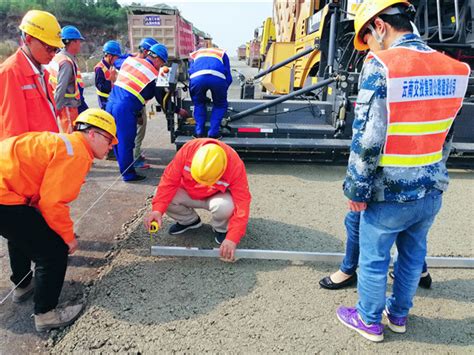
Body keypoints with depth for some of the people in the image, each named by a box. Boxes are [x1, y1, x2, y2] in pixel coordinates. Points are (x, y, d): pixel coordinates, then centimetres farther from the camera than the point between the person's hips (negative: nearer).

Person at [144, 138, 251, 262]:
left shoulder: (235, 165, -34)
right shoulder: (188, 150, -31)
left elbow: (242, 203, -32)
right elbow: (169, 180, -25)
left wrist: (232, 238, -39)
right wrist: (158, 210, -36)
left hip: (216, 196, -2)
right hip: (189, 192, 3)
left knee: (225, 206, -37)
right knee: (163, 196, -24)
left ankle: (220, 229, 0)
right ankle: (189, 220, 7)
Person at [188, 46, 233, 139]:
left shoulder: (195, 54, 42)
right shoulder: (222, 53, 38)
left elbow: (190, 75, 38)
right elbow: (228, 78, 29)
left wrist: (193, 98, 46)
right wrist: (222, 92, 43)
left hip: (197, 77, 1)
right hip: (218, 77, -1)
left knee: (199, 103, 28)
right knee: (220, 105, 23)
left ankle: (199, 132, 19)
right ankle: (213, 133, 15)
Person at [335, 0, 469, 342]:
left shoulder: (381, 66, -18)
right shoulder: (451, 68, 3)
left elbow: (367, 139, -21)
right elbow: (446, 136, 11)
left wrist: (357, 188, -10)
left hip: (390, 193, -6)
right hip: (432, 190, 7)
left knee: (373, 260, 13)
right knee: (413, 256, 22)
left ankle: (369, 321, 33)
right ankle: (399, 315, 42)